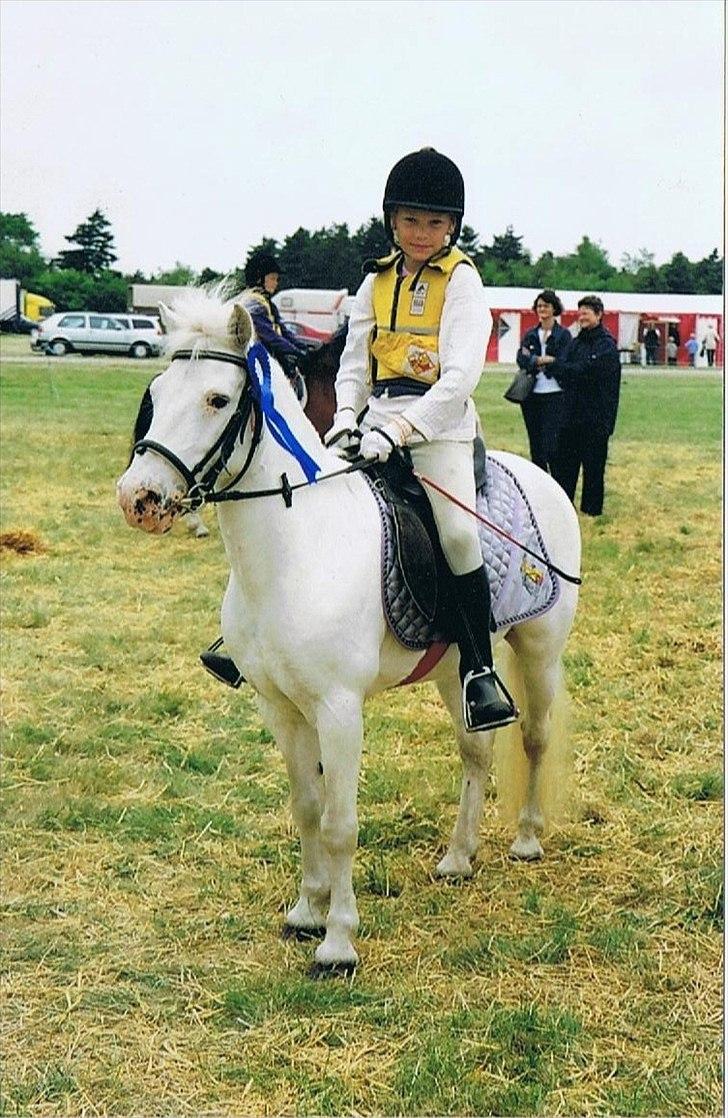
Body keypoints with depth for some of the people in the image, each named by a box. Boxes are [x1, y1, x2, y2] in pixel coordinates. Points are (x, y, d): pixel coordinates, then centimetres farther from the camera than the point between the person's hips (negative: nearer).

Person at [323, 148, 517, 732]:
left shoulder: (461, 280, -4)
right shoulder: (377, 280, 13)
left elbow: (460, 376, -15)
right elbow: (355, 361, 15)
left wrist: (401, 428, -24)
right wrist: (346, 416, -5)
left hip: (440, 423, -5)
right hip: (379, 422, 6)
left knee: (458, 532, -24)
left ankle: (479, 670, -15)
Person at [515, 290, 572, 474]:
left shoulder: (563, 335, 1)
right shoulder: (530, 335, 14)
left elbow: (562, 364, -10)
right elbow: (521, 359, -1)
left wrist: (535, 361, -8)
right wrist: (544, 360, -15)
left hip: (554, 395, -5)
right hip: (531, 395, 5)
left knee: (551, 446, -12)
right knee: (535, 446, 9)